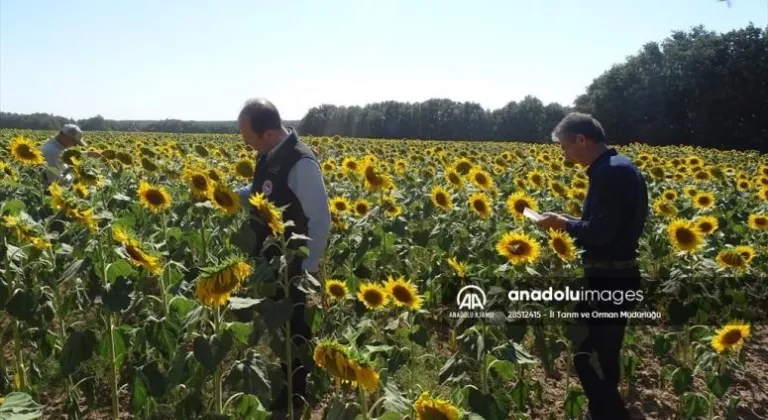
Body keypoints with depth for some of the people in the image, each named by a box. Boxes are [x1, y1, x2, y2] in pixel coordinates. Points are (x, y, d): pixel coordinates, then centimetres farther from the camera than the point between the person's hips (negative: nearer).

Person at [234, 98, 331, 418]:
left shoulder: (301, 163, -25)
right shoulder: (269, 156, 2)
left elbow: (321, 218, -22)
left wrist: (310, 268, -19)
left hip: (292, 267, -8)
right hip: (269, 263, 9)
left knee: (292, 331, 7)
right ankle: (278, 390, 40)